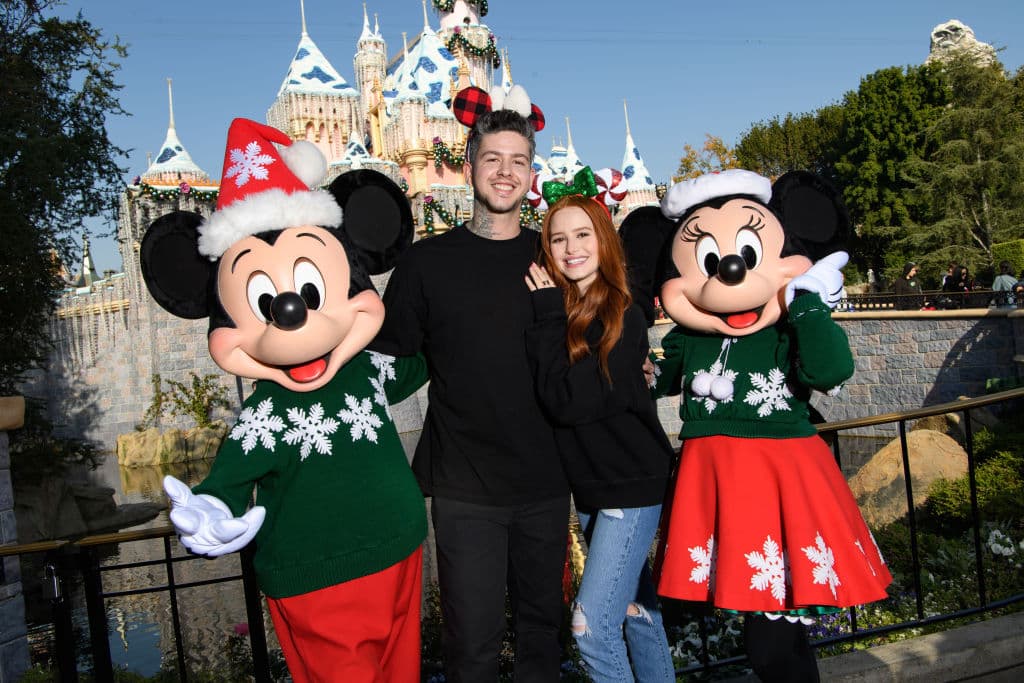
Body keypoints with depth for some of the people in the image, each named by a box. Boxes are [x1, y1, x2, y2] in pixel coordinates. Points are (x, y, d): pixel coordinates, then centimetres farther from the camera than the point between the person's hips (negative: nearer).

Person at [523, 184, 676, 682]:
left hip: (633, 486, -7)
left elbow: (567, 401, -25)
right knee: (637, 610, 20)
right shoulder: (557, 312, 4)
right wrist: (549, 313, -7)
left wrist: (549, 315, -19)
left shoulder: (622, 317, -16)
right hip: (589, 486, 7)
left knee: (591, 625, -7)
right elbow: (547, 397, 1)